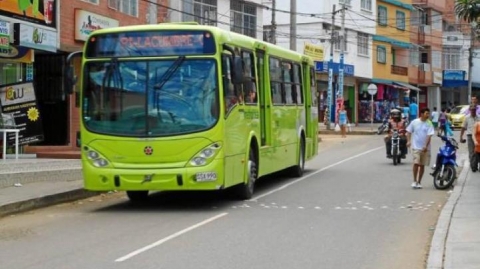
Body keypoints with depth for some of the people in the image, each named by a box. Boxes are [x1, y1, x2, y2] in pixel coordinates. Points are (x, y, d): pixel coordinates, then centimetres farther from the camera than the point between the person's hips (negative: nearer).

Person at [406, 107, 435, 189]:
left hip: (425, 148, 1)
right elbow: (409, 131, 10)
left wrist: (426, 146, -19)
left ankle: (419, 182, 18)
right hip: (416, 146, -1)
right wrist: (408, 141, -4)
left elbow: (429, 136, -9)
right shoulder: (414, 122, -1)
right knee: (416, 163, -13)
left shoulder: (429, 124, -2)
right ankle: (414, 181, -1)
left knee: (422, 165, 8)